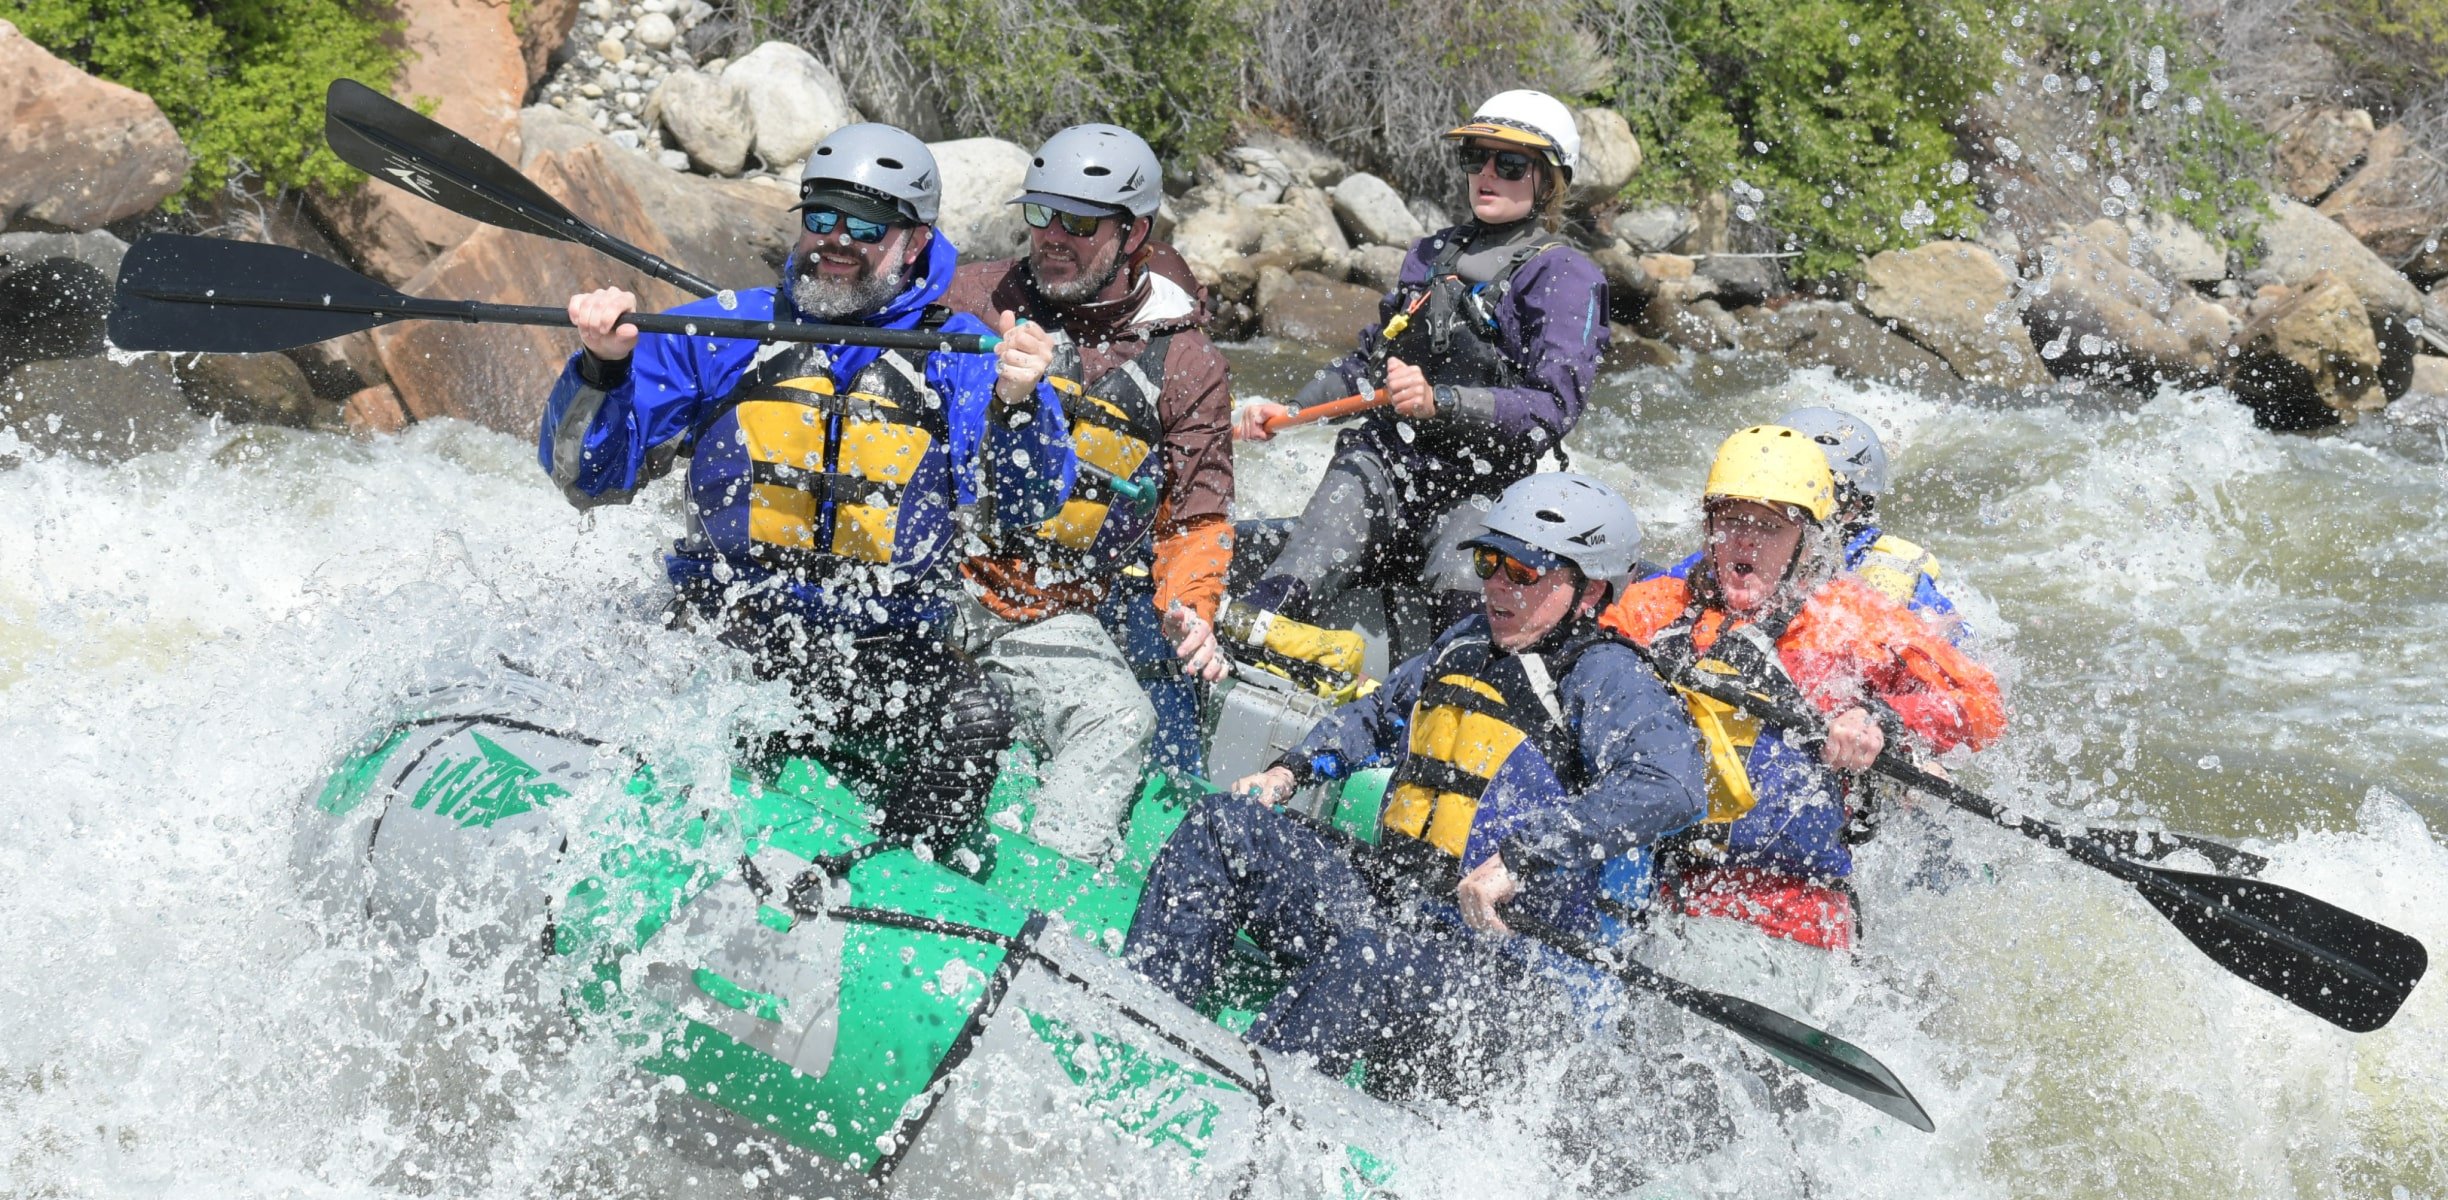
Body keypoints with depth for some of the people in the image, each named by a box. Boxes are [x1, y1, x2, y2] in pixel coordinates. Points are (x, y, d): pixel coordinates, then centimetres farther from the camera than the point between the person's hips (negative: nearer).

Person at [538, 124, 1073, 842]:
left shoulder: (955, 353, 9)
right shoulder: (718, 333, 10)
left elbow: (1028, 500, -6)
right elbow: (587, 476, 8)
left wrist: (1017, 403, -25)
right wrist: (603, 366, -11)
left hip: (885, 653, 0)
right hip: (723, 635, 0)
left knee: (973, 717, -28)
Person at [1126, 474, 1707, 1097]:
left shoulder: (1609, 678, -8)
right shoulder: (1467, 644, 16)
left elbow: (1671, 787, -28)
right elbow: (1380, 714, 36)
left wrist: (1522, 860, -33)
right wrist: (1291, 770, 17)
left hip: (1500, 952, -8)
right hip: (1386, 894, 8)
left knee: (1374, 957, -40)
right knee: (1222, 825, -4)